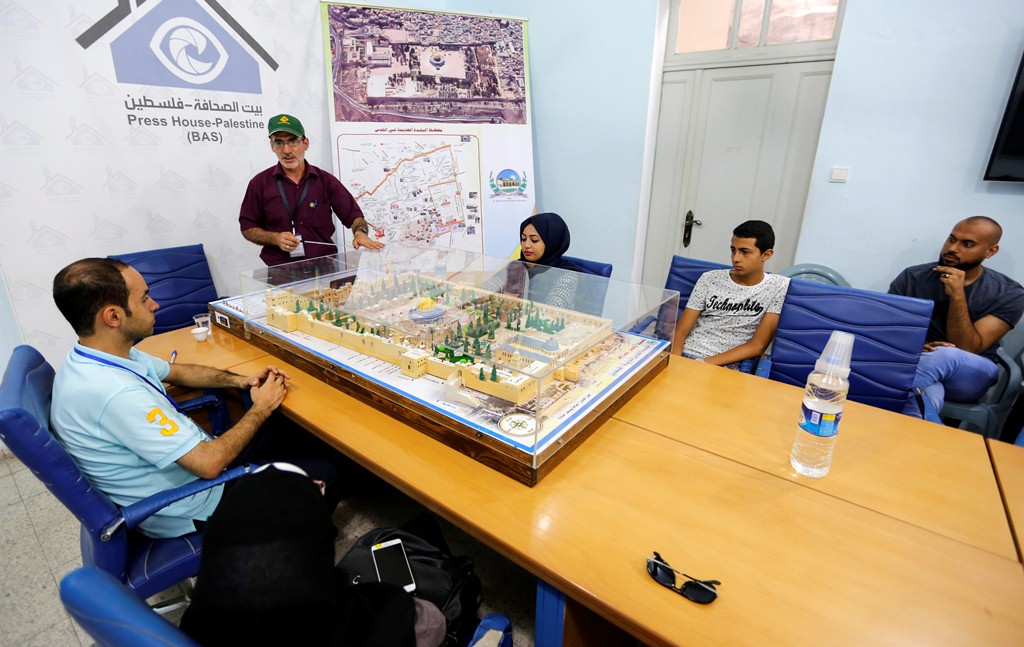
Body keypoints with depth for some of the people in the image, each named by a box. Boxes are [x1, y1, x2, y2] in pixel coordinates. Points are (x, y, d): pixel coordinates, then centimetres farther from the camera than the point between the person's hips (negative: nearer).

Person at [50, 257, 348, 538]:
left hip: (190, 452, 9)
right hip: (190, 505, -9)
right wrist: (261, 408, -16)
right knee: (326, 472, -4)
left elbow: (176, 371, 15)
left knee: (317, 443, 10)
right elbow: (209, 463, -32)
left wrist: (241, 380, 0)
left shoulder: (98, 356, -4)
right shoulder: (116, 393, -35)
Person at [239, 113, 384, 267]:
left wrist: (360, 233, -17)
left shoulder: (326, 180, 5)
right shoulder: (259, 183, 6)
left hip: (324, 266, 1)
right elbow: (247, 228, 11)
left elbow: (354, 216, 5)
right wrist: (275, 238, -7)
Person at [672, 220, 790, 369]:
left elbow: (758, 346, -4)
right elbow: (680, 331, 3)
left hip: (724, 367, -2)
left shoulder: (779, 287, 2)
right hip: (684, 355, 2)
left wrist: (706, 362, -15)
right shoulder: (710, 279, 7)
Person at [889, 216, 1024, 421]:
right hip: (914, 364, 0)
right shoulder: (912, 277, 0)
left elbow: (966, 350, -12)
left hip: (971, 376, 1)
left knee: (944, 356, -37)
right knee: (927, 396, -39)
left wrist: (957, 296, -22)